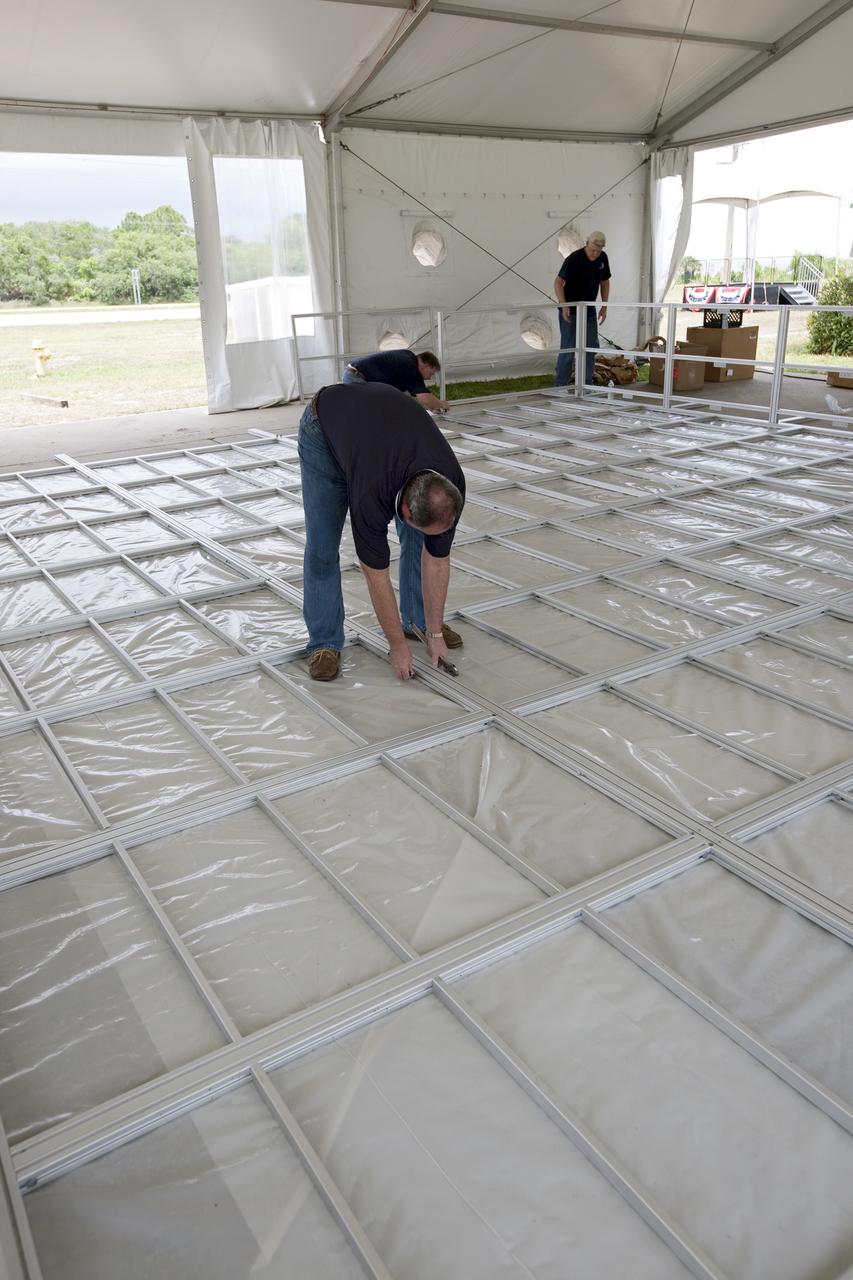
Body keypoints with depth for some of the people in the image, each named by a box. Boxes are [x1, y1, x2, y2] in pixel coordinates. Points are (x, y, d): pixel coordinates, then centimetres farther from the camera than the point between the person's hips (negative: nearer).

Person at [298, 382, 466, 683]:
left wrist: (435, 632, -10)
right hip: (325, 427, -4)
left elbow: (437, 559, -15)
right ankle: (324, 642, 2)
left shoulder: (448, 488, -29)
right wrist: (398, 645, -19)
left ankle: (419, 620, 16)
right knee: (322, 544, -11)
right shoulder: (372, 492, -41)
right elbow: (376, 574, -29)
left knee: (417, 536, -2)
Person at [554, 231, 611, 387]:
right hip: (571, 311, -6)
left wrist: (604, 306, 5)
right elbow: (558, 282, -21)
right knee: (568, 348, -6)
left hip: (589, 310, 6)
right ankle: (560, 385, 1)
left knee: (591, 346, 5)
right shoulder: (574, 259, -18)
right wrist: (564, 306, -32)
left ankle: (586, 384, 13)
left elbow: (605, 282, 12)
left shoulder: (603, 258, 1)